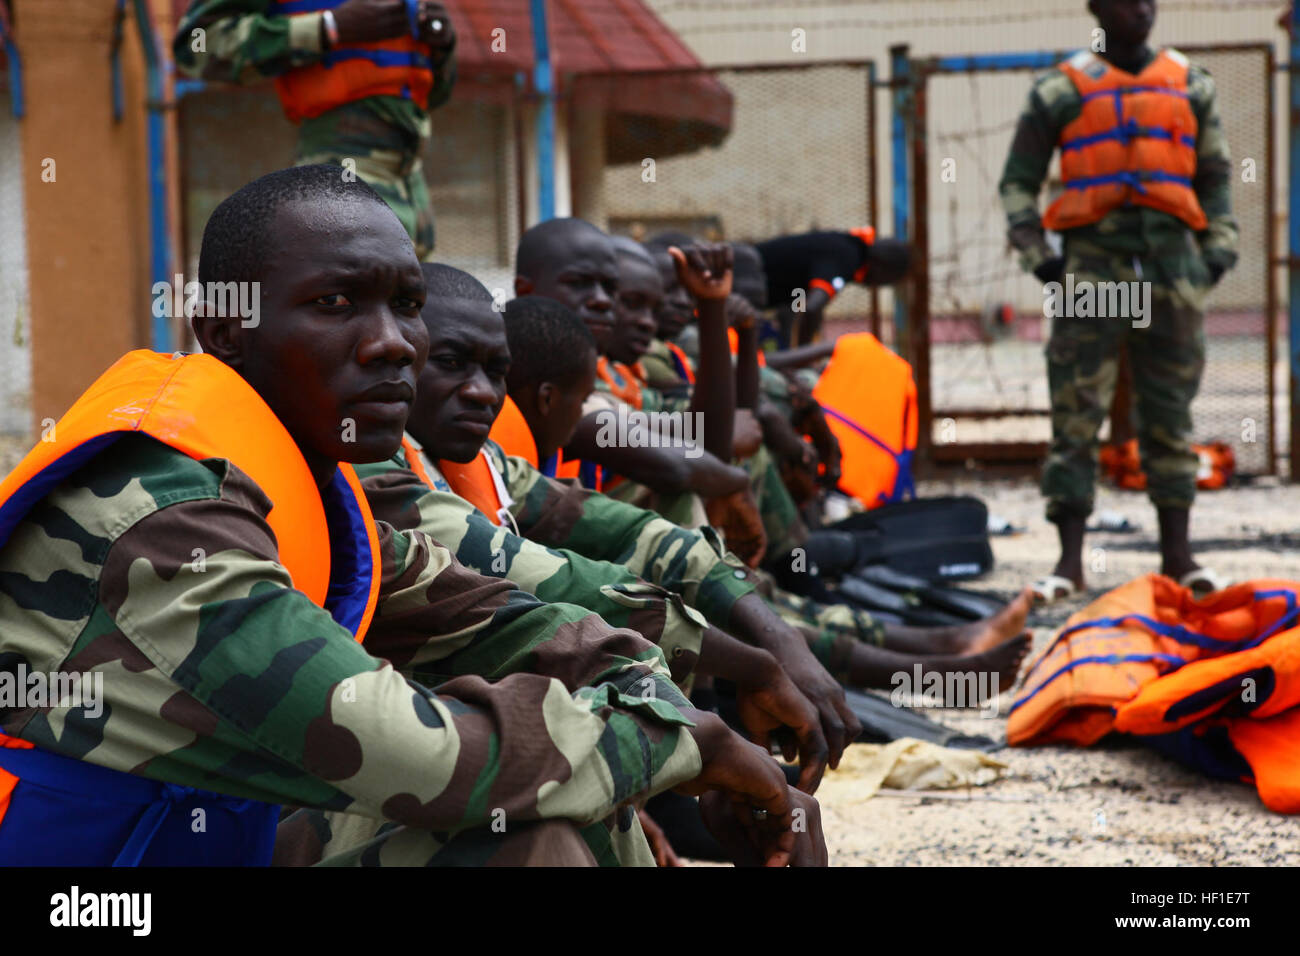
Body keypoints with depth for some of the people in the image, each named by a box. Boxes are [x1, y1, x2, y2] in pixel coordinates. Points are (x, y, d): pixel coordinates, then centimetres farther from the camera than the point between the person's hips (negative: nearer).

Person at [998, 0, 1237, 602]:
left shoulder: (1191, 86, 15)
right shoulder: (1063, 90, 6)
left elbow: (1215, 176, 20)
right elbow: (1018, 180, 8)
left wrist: (1219, 249, 7)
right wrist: (1036, 256, -3)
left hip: (1172, 261, 3)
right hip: (1092, 261, -3)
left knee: (1171, 412, 5)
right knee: (1075, 416, -7)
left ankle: (1177, 553, 11)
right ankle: (1070, 560, -5)